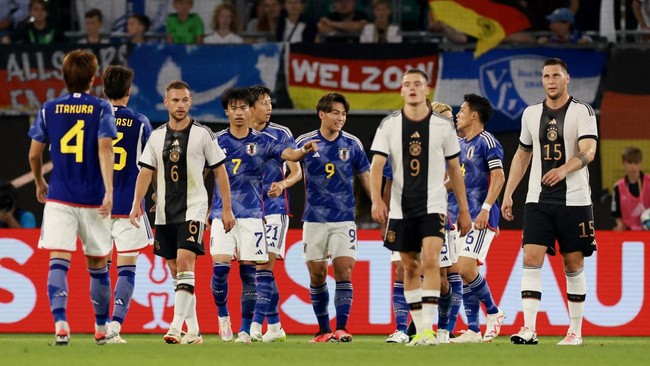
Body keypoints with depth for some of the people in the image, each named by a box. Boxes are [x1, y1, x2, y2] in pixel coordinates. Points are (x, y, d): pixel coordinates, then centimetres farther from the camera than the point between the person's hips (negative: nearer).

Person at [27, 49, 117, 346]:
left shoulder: (49, 109, 4)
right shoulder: (101, 109, -1)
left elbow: (34, 154, 8)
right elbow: (105, 149, -15)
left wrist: (39, 184, 26)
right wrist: (109, 190, -21)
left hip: (58, 199, 0)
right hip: (93, 199, 0)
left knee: (58, 261, -9)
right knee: (97, 264, 14)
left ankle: (60, 322, -29)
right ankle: (102, 329, 25)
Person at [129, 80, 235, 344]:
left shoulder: (202, 134, -2)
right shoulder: (157, 136, 8)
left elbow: (220, 171, 2)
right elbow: (146, 172, 5)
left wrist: (227, 209, -1)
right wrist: (137, 204, -8)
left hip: (192, 209, -5)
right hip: (164, 212, 5)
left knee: (184, 263, -19)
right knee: (176, 270, 7)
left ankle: (176, 327, -23)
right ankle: (193, 331, 15)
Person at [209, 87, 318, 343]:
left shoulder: (262, 141, 3)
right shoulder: (217, 141, 4)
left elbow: (288, 153, -11)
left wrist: (305, 150, -33)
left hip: (252, 214, 0)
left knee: (249, 273, -1)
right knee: (220, 266, -14)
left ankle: (245, 329, 8)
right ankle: (222, 313, 10)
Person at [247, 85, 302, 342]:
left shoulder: (281, 134, -1)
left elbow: (297, 172, -2)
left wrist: (283, 183, -22)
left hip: (274, 208, -4)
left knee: (264, 266, -13)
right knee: (258, 269, 4)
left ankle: (255, 325, -17)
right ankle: (274, 326, 12)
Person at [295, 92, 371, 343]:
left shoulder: (352, 144, 3)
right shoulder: (304, 143, 0)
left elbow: (366, 178, 11)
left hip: (344, 219, 0)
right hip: (314, 219, 0)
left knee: (344, 273, -10)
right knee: (316, 275, 3)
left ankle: (341, 329, -12)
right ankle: (323, 330, 13)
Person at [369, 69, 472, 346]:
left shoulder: (443, 126, 1)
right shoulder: (389, 125, 1)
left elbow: (454, 169, 8)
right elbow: (377, 165, -5)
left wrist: (464, 210, 9)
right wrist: (376, 200, -21)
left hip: (433, 205, -2)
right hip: (401, 207, 2)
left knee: (430, 261, -18)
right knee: (410, 267, 6)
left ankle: (429, 328, -20)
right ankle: (419, 330, 15)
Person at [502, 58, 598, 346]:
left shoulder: (582, 112, -4)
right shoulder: (531, 114, 10)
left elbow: (588, 151, -17)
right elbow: (522, 155, 21)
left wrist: (564, 169, -35)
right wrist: (508, 194, 15)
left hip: (574, 200, -3)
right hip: (538, 200, 3)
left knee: (573, 265, 3)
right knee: (531, 259, -11)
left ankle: (576, 331, 12)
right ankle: (529, 329, -17)